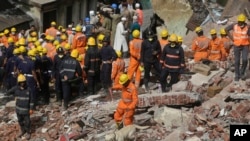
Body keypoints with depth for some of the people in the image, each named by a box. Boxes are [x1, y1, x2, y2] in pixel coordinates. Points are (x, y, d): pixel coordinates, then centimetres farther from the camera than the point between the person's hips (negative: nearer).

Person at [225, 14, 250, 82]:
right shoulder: (234, 25, -10)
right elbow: (226, 29, 3)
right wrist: (231, 37, -1)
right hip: (237, 46, 1)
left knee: (245, 60, -14)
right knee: (237, 61, 4)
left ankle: (242, 73, 10)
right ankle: (237, 75, 18)